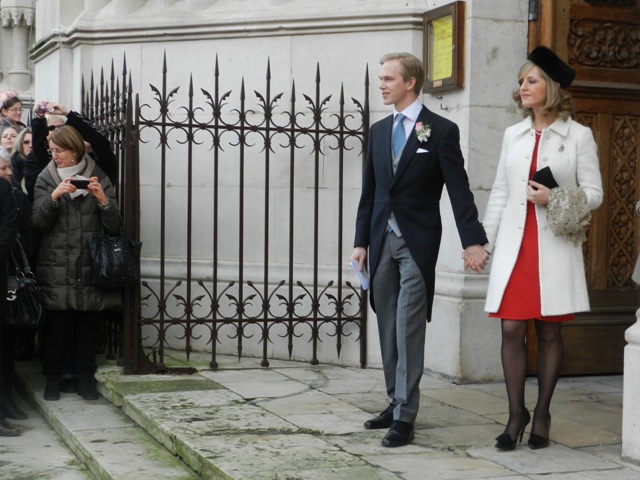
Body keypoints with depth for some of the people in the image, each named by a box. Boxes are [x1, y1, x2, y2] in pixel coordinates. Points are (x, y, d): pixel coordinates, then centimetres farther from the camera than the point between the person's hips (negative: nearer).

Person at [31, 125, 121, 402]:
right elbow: (38, 223, -3)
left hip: (90, 269, 0)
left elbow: (114, 227, 0)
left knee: (89, 327, 5)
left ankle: (85, 378, 17)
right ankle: (52, 378, 14)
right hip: (57, 271, 0)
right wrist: (54, 197, -17)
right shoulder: (46, 180, 7)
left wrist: (103, 200, -16)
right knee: (57, 326, 0)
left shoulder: (99, 179, 6)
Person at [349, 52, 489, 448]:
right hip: (383, 239, 6)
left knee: (408, 329, -8)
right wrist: (361, 242, 10)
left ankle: (405, 418, -4)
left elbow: (459, 189, -9)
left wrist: (472, 241, -16)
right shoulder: (379, 130, 12)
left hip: (418, 241, -6)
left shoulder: (441, 130, -5)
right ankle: (396, 403, 22)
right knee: (388, 328, 11)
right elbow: (369, 192, 14)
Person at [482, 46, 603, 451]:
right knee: (512, 330, -2)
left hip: (555, 247, -3)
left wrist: (554, 198, -15)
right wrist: (485, 242, 11)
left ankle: (542, 414, 15)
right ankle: (516, 415, 8)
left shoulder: (578, 136, 1)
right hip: (514, 246, 3)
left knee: (549, 332, 3)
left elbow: (594, 193, 1)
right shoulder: (513, 135, 12)